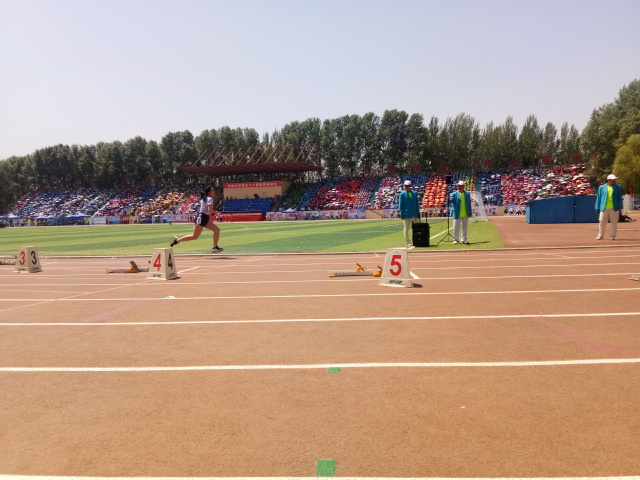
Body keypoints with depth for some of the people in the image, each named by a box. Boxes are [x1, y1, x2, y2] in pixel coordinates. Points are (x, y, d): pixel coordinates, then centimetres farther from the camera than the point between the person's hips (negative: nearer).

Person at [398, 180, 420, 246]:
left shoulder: (415, 193, 8)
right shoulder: (402, 194, -3)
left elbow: (417, 204, 13)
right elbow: (400, 205, -4)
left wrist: (418, 213, 9)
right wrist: (401, 214, -10)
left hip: (415, 214, 4)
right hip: (407, 214, -4)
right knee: (406, 228, 2)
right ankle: (408, 242, 11)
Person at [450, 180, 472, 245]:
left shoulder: (467, 193, 8)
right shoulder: (454, 194, 0)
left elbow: (469, 204, 8)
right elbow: (451, 200, -16)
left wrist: (470, 213, 4)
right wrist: (449, 199, -41)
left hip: (465, 214, 2)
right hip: (457, 214, -2)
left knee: (465, 227, 9)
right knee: (456, 227, -1)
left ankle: (464, 239, 18)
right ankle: (456, 239, 10)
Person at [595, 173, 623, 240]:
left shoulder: (618, 187, 10)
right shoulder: (602, 187, 8)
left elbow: (620, 198, 8)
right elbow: (598, 198, 8)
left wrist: (620, 208, 0)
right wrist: (597, 208, 2)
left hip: (614, 208, 1)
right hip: (604, 208, 0)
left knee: (614, 223, 2)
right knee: (602, 222, -1)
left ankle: (612, 236, 11)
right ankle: (600, 235, 9)